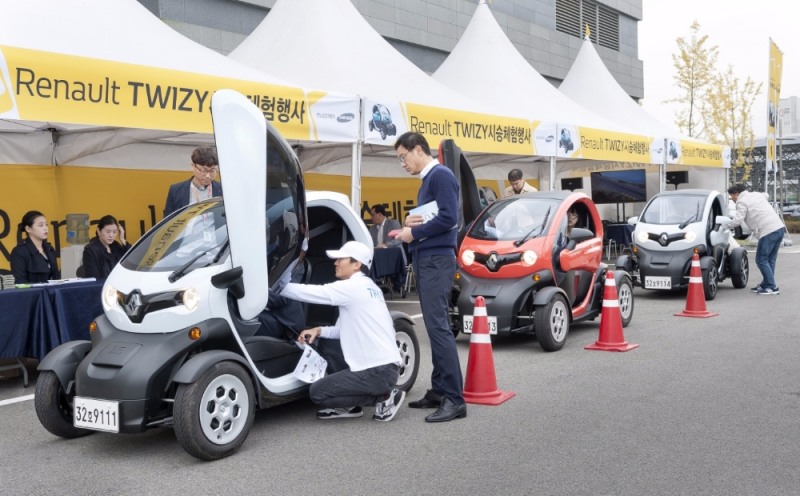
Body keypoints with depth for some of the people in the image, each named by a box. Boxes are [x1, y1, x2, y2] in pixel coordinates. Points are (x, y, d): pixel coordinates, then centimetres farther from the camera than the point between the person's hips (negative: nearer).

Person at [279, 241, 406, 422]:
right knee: (327, 344, 17)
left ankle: (384, 396, -1)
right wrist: (319, 330, 4)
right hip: (380, 364, 9)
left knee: (317, 392, -4)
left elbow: (311, 292, -12)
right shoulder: (366, 287, 15)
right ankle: (349, 405, 16)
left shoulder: (352, 287, -14)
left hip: (380, 371, -9)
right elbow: (348, 330, 18)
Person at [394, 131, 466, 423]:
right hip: (425, 259, 10)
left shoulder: (441, 175, -9)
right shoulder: (426, 180, 20)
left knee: (438, 326, -14)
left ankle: (454, 398, -13)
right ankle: (439, 390, 16)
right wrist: (410, 223, 3)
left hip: (437, 259, -10)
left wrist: (413, 233, -11)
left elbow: (448, 218, -19)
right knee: (434, 326, 11)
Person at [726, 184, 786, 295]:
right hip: (779, 227, 9)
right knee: (770, 259, 15)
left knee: (761, 259, -1)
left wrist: (727, 225, 5)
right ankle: (766, 284, 22)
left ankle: (772, 287, -3)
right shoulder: (757, 195, 23)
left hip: (768, 231, -9)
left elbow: (737, 220, -12)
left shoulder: (742, 202, -3)